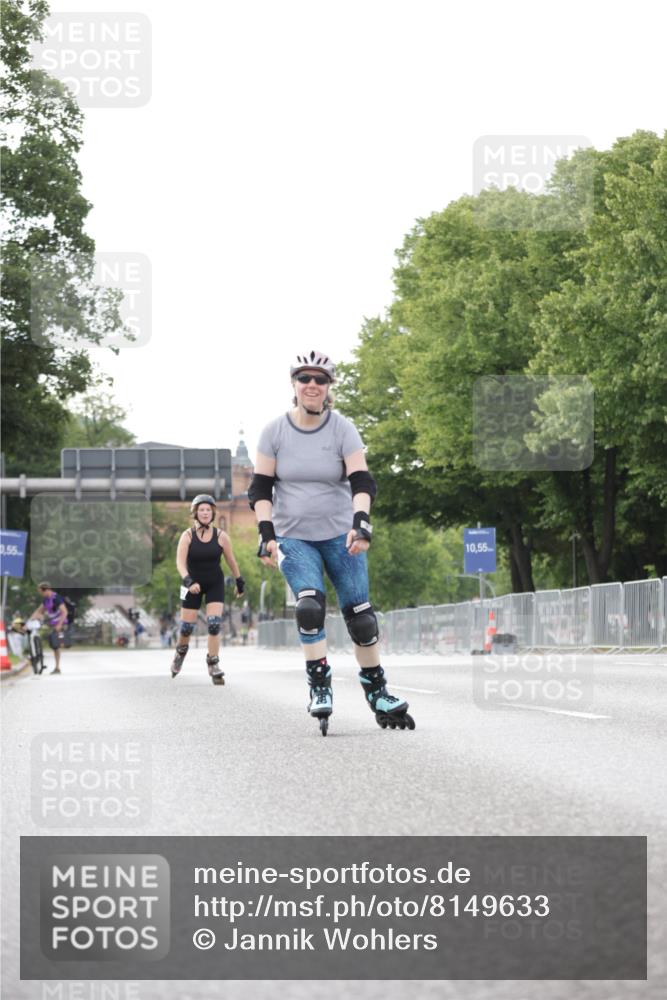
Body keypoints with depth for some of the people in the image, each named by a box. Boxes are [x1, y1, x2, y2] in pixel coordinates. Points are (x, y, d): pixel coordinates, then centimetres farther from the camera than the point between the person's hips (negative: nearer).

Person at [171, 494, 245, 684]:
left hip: (215, 584, 0)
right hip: (193, 584, 0)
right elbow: (180, 562, -19)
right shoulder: (187, 536, -12)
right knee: (187, 626, 4)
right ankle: (181, 651, 36)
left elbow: (231, 561, 4)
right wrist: (188, 581, -34)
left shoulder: (221, 536, -8)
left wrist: (240, 581, 11)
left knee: (214, 624, -13)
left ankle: (213, 665, -4)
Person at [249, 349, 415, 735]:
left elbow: (362, 481, -13)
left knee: (360, 614, 0)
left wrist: (360, 522, -29)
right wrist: (266, 534, -11)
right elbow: (261, 488, -1)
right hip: (293, 537, 0)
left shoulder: (343, 429, -5)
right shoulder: (275, 431, -3)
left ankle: (377, 692, 14)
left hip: (341, 534, 0)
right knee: (310, 605, -22)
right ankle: (319, 685, -15)